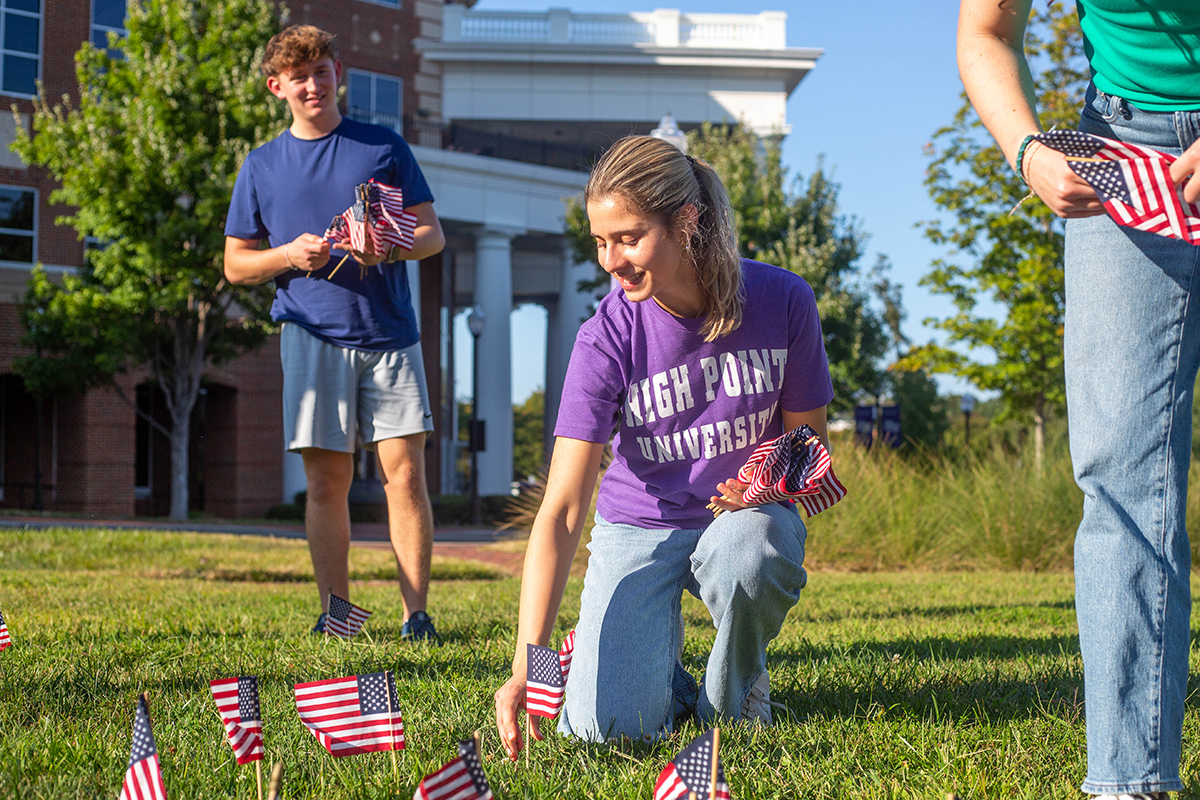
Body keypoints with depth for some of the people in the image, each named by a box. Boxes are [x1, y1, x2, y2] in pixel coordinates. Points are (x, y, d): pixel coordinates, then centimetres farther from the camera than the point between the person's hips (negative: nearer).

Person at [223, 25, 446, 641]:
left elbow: (432, 233, 8)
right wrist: (289, 254, -7)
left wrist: (389, 247, -14)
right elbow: (236, 265, 14)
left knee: (405, 471, -7)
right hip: (313, 333, 1)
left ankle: (416, 614, -3)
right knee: (326, 481, 0)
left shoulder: (384, 147, 9)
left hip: (389, 331, -1)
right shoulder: (262, 167, 12)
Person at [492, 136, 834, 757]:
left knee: (751, 549, -38)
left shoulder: (782, 301, -15)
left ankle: (735, 692, -4)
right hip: (640, 526, 0)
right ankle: (660, 655, 17)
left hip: (742, 514, 1)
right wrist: (525, 666, -34)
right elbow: (561, 509, -24)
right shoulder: (606, 340, -18)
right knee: (605, 726, -21)